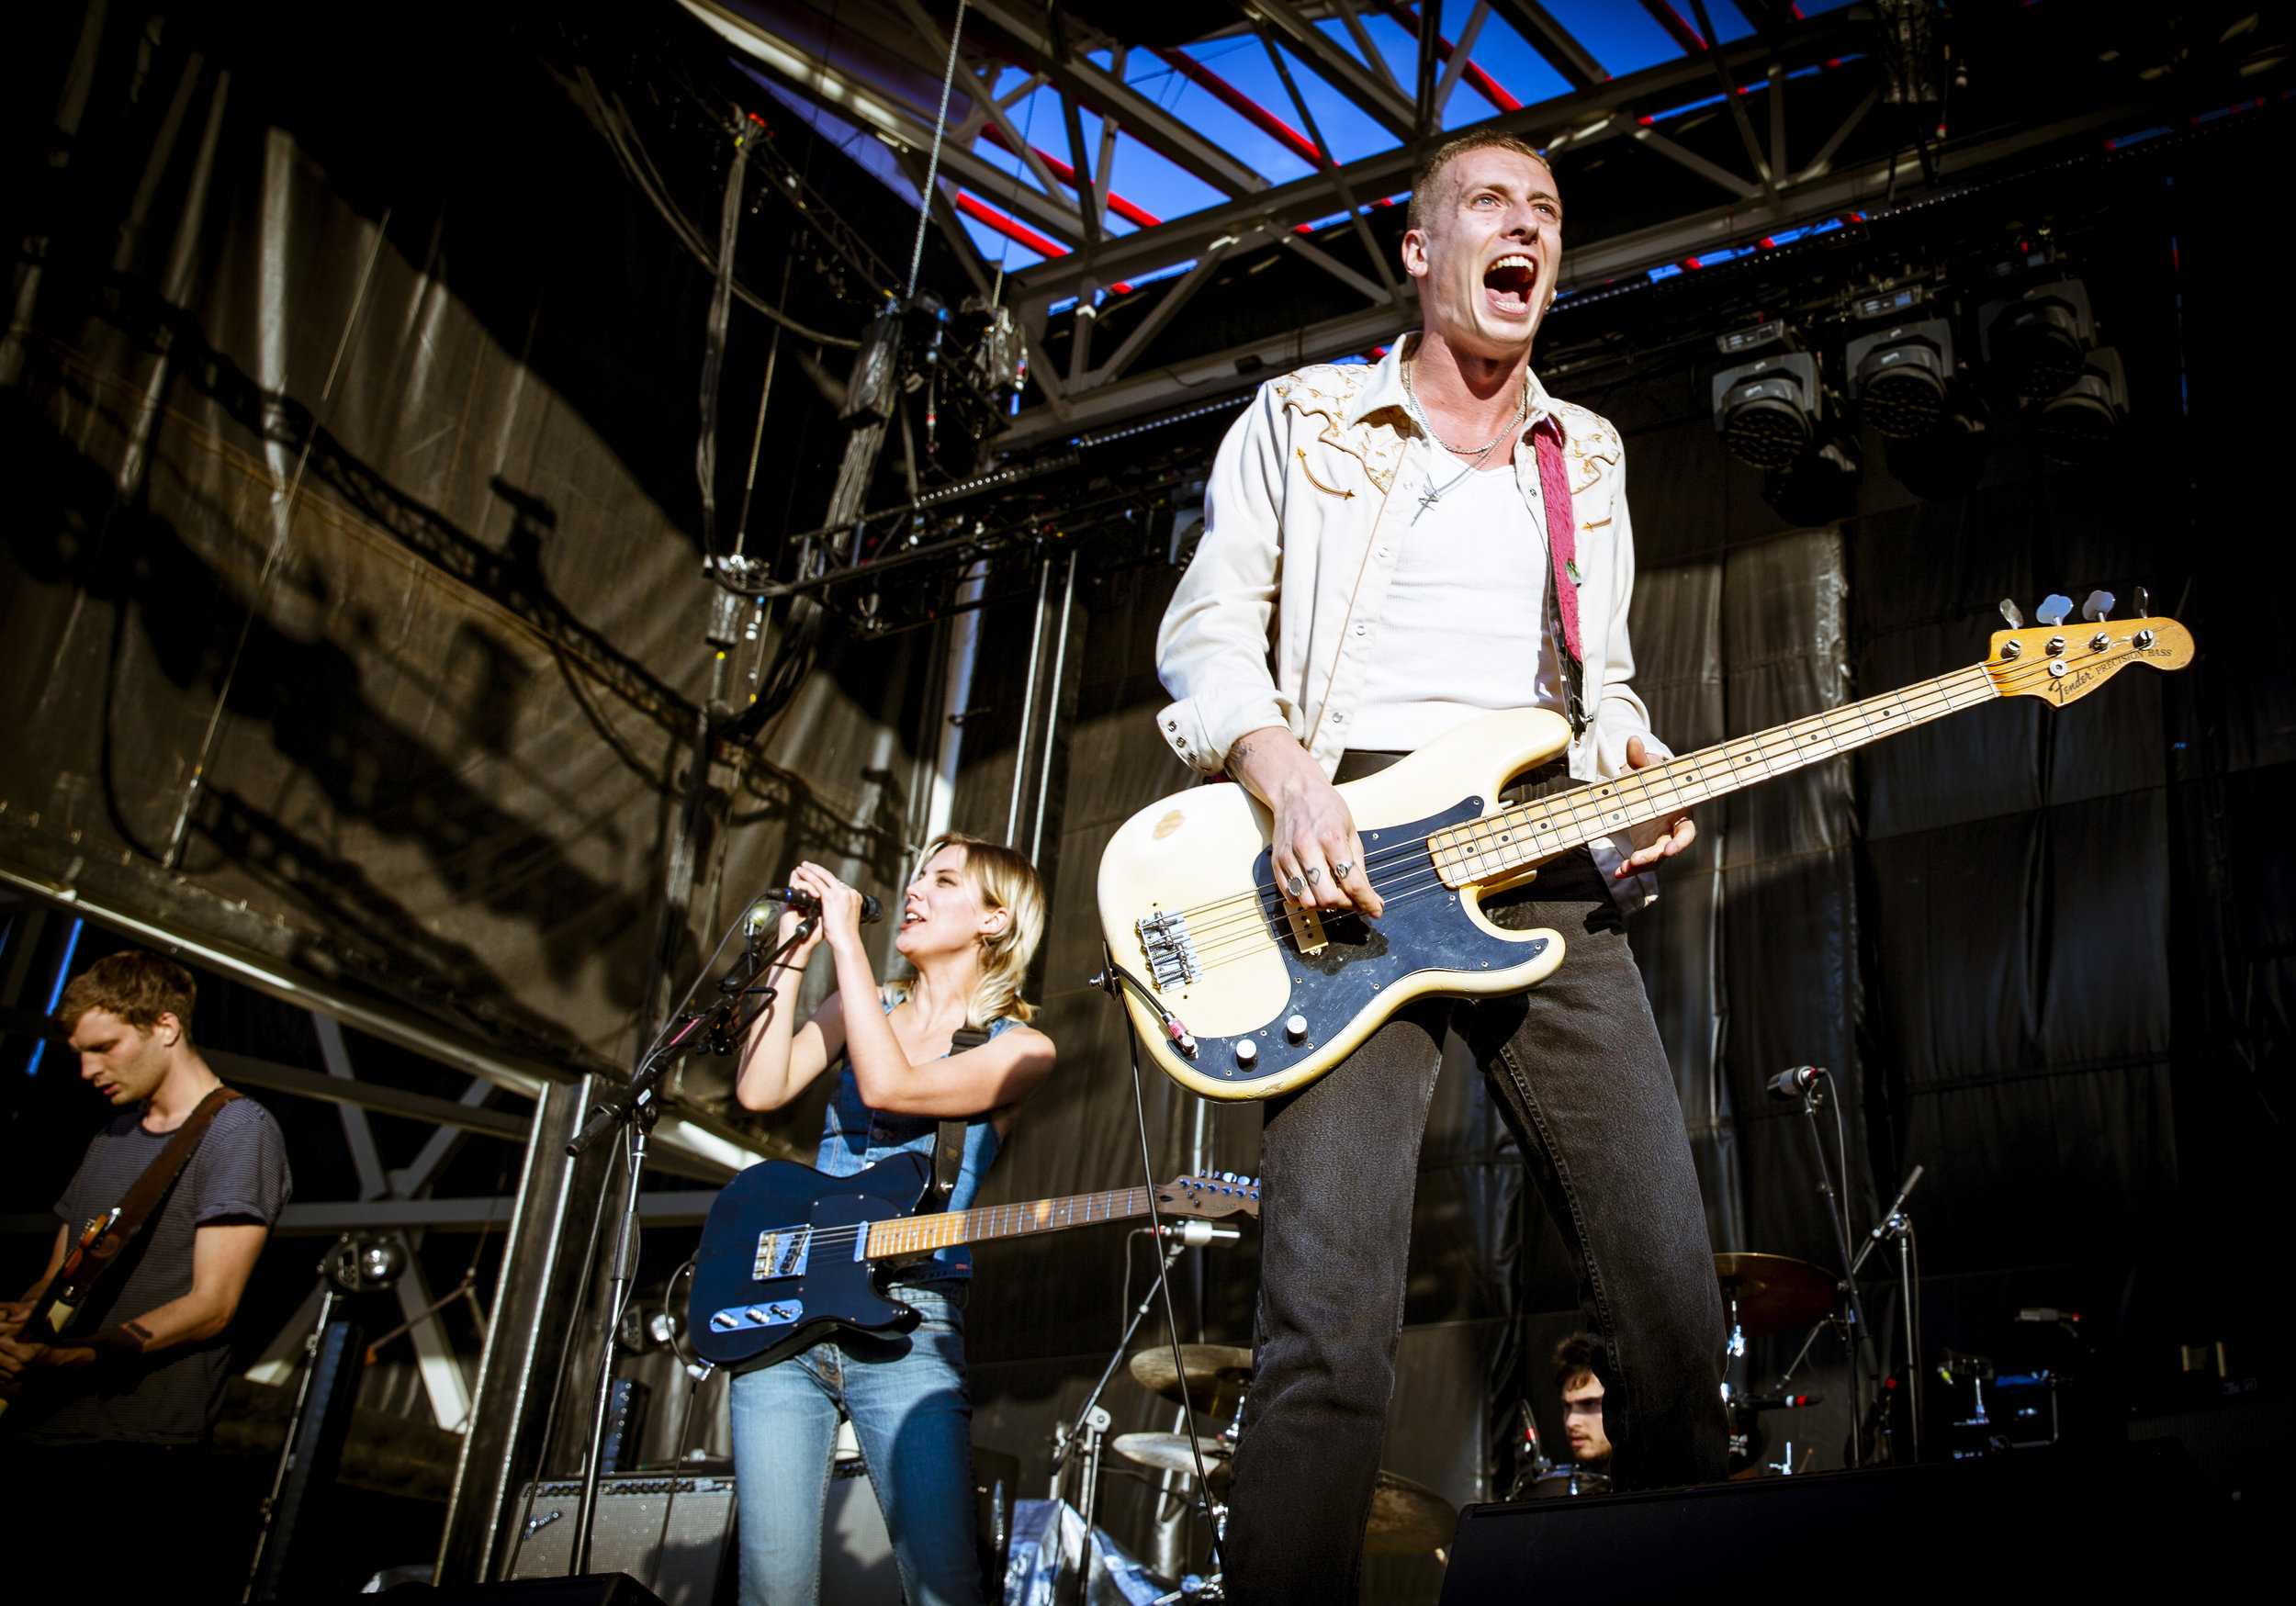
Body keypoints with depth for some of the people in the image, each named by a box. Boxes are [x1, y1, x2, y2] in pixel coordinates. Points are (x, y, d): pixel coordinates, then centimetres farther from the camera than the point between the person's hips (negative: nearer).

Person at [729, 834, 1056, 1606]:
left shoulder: (1020, 1049, 0)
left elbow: (886, 1086, -16)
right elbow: (760, 1090, 0)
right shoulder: (861, 1006, 16)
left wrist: (845, 938, -11)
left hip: (905, 1325, -4)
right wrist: (794, 956, 0)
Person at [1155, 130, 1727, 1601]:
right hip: (1351, 853, -4)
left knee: (1671, 1292, -3)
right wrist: (1283, 774, -13)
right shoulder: (1302, 420, 13)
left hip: (1553, 871, 4)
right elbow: (1207, 634, 6)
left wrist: (1638, 763, 5)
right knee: (1332, 1328, -16)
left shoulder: (1588, 458, 25)